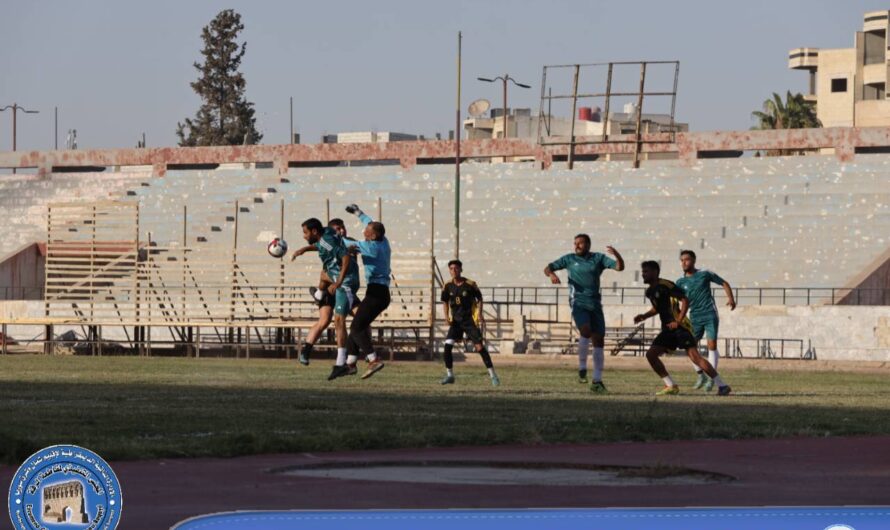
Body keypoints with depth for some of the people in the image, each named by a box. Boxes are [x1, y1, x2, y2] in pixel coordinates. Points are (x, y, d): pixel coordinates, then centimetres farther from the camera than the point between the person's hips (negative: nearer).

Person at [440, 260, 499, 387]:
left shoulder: (470, 284, -11)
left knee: (480, 347, -8)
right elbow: (445, 301, 13)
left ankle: (493, 375, -1)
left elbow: (479, 298, 2)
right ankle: (449, 375, 4)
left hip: (470, 319, -3)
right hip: (456, 320, 3)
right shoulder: (448, 286, -2)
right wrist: (446, 316, -1)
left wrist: (479, 314, -10)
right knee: (447, 345, -9)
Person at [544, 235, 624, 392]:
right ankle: (582, 368, -12)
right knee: (586, 331, -27)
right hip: (578, 303, -2)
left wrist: (617, 255, -20)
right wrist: (551, 274, -12)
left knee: (599, 340, -1)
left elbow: (619, 267, 0)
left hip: (595, 304, 2)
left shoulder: (598, 258, 8)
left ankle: (597, 381, 5)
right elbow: (548, 268, 11)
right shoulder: (570, 259, 8)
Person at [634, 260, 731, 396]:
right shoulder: (650, 291, 16)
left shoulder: (665, 286, -11)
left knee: (694, 356, -18)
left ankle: (722, 386, -16)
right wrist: (644, 316, 17)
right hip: (668, 329, 9)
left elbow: (685, 301, -16)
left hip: (681, 327, -9)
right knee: (650, 354, -1)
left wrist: (678, 321, -23)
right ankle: (671, 386, 6)